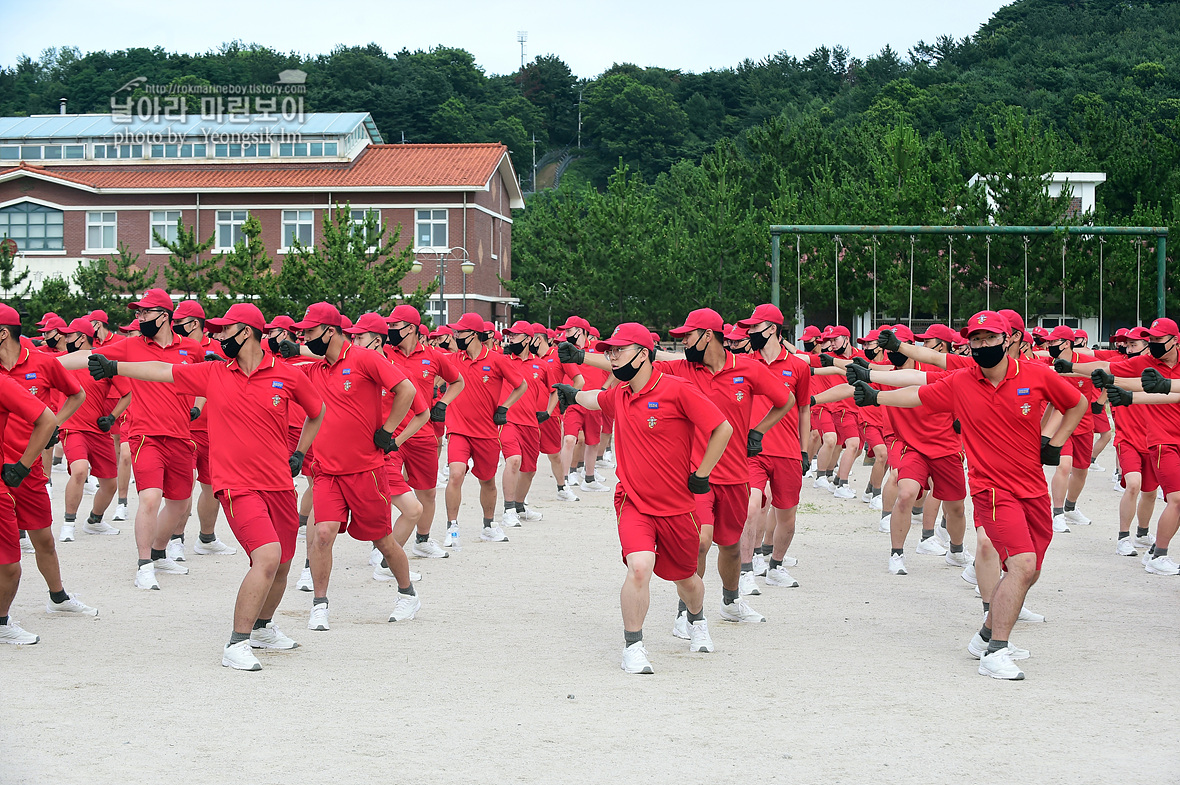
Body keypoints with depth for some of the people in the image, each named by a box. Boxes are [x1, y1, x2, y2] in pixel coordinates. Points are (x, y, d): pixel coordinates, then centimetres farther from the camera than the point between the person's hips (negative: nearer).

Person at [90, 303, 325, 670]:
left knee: (280, 567, 12)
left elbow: (317, 413, 16)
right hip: (237, 485, -3)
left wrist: (298, 454, 12)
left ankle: (262, 628, 40)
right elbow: (162, 370, 4)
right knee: (268, 556, -22)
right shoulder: (213, 374, 3)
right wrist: (114, 367, -5)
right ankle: (236, 646, -14)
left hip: (279, 485, 3)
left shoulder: (288, 376, 1)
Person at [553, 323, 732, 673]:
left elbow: (723, 429, -14)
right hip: (633, 501, 2)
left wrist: (701, 475, -10)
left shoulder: (677, 389, -16)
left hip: (677, 506, -2)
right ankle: (633, 646, -8)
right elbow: (597, 399, 30)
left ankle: (696, 621, 50)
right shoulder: (619, 394, 3)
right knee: (639, 566, -23)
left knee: (686, 577, 17)